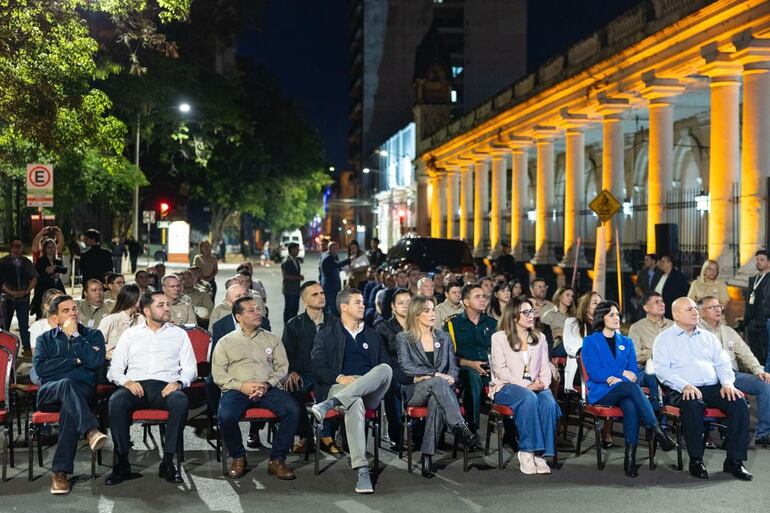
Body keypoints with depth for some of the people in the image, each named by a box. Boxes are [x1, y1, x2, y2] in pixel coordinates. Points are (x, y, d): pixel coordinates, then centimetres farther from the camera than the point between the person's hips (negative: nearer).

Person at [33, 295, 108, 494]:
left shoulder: (92, 335, 16)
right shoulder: (45, 339, 20)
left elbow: (95, 362, -5)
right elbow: (40, 367, -1)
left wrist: (75, 335, -2)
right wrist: (76, 361, -3)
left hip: (82, 392, 0)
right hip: (50, 392, 0)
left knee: (69, 407, -36)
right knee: (67, 384, -36)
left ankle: (60, 471, -38)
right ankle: (91, 431, -58)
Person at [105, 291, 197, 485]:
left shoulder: (179, 334, 21)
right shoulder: (130, 334, 21)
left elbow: (190, 367, 13)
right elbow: (114, 369, 14)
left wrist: (179, 382, -10)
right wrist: (126, 381, -9)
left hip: (166, 387, 0)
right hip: (135, 386, 0)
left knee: (181, 401, -35)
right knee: (116, 401, -34)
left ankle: (168, 462, -27)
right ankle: (122, 464, -25)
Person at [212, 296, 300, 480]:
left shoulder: (272, 339, 20)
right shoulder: (226, 342, 15)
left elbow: (283, 367, 11)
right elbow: (218, 374, 6)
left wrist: (268, 384, -9)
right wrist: (241, 386, -10)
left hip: (269, 389, 1)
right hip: (236, 390, -1)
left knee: (293, 410, -28)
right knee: (226, 416, -33)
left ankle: (277, 460, -14)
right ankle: (238, 457, -5)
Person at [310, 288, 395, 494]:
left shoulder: (372, 336, 28)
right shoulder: (326, 335, 16)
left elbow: (386, 364, 18)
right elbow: (317, 367, 3)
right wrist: (340, 377, -15)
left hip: (370, 391, 3)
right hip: (339, 386, -3)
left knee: (385, 368, -32)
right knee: (355, 403, -41)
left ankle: (331, 403, -42)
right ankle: (362, 471, -49)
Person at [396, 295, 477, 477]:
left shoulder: (444, 337, 20)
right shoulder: (403, 338, 8)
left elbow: (453, 367, 14)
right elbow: (406, 366, -7)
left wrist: (450, 378, -11)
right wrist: (436, 375, -17)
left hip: (439, 387, 2)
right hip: (415, 392, -2)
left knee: (436, 401, -36)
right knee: (437, 383, -37)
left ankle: (427, 455, -40)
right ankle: (461, 428, -44)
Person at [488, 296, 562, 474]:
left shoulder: (540, 338, 20)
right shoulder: (499, 338, 5)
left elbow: (545, 367, 13)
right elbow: (501, 370, -6)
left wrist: (543, 383, -11)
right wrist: (526, 385, -17)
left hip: (535, 387, 4)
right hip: (506, 387, -4)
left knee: (549, 402, -31)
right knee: (529, 398, -37)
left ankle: (541, 453, -29)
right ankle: (527, 452, -34)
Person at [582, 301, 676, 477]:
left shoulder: (626, 342, 21)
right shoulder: (590, 341, 7)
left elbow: (634, 372, 11)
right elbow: (594, 373, -4)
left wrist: (616, 378, -9)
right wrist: (623, 373, -7)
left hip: (623, 392, 3)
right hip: (600, 393, -3)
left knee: (631, 406, -35)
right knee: (631, 387, -35)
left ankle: (630, 458, -40)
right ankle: (657, 432, -38)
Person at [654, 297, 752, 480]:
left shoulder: (708, 337, 24)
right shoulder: (664, 339, 9)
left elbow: (723, 363, 18)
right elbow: (662, 369, -5)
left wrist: (727, 383, -4)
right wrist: (685, 386, -20)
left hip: (713, 387, 5)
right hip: (682, 390, -4)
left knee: (739, 402, -24)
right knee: (693, 405, -38)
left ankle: (735, 460, -19)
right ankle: (696, 461, -24)